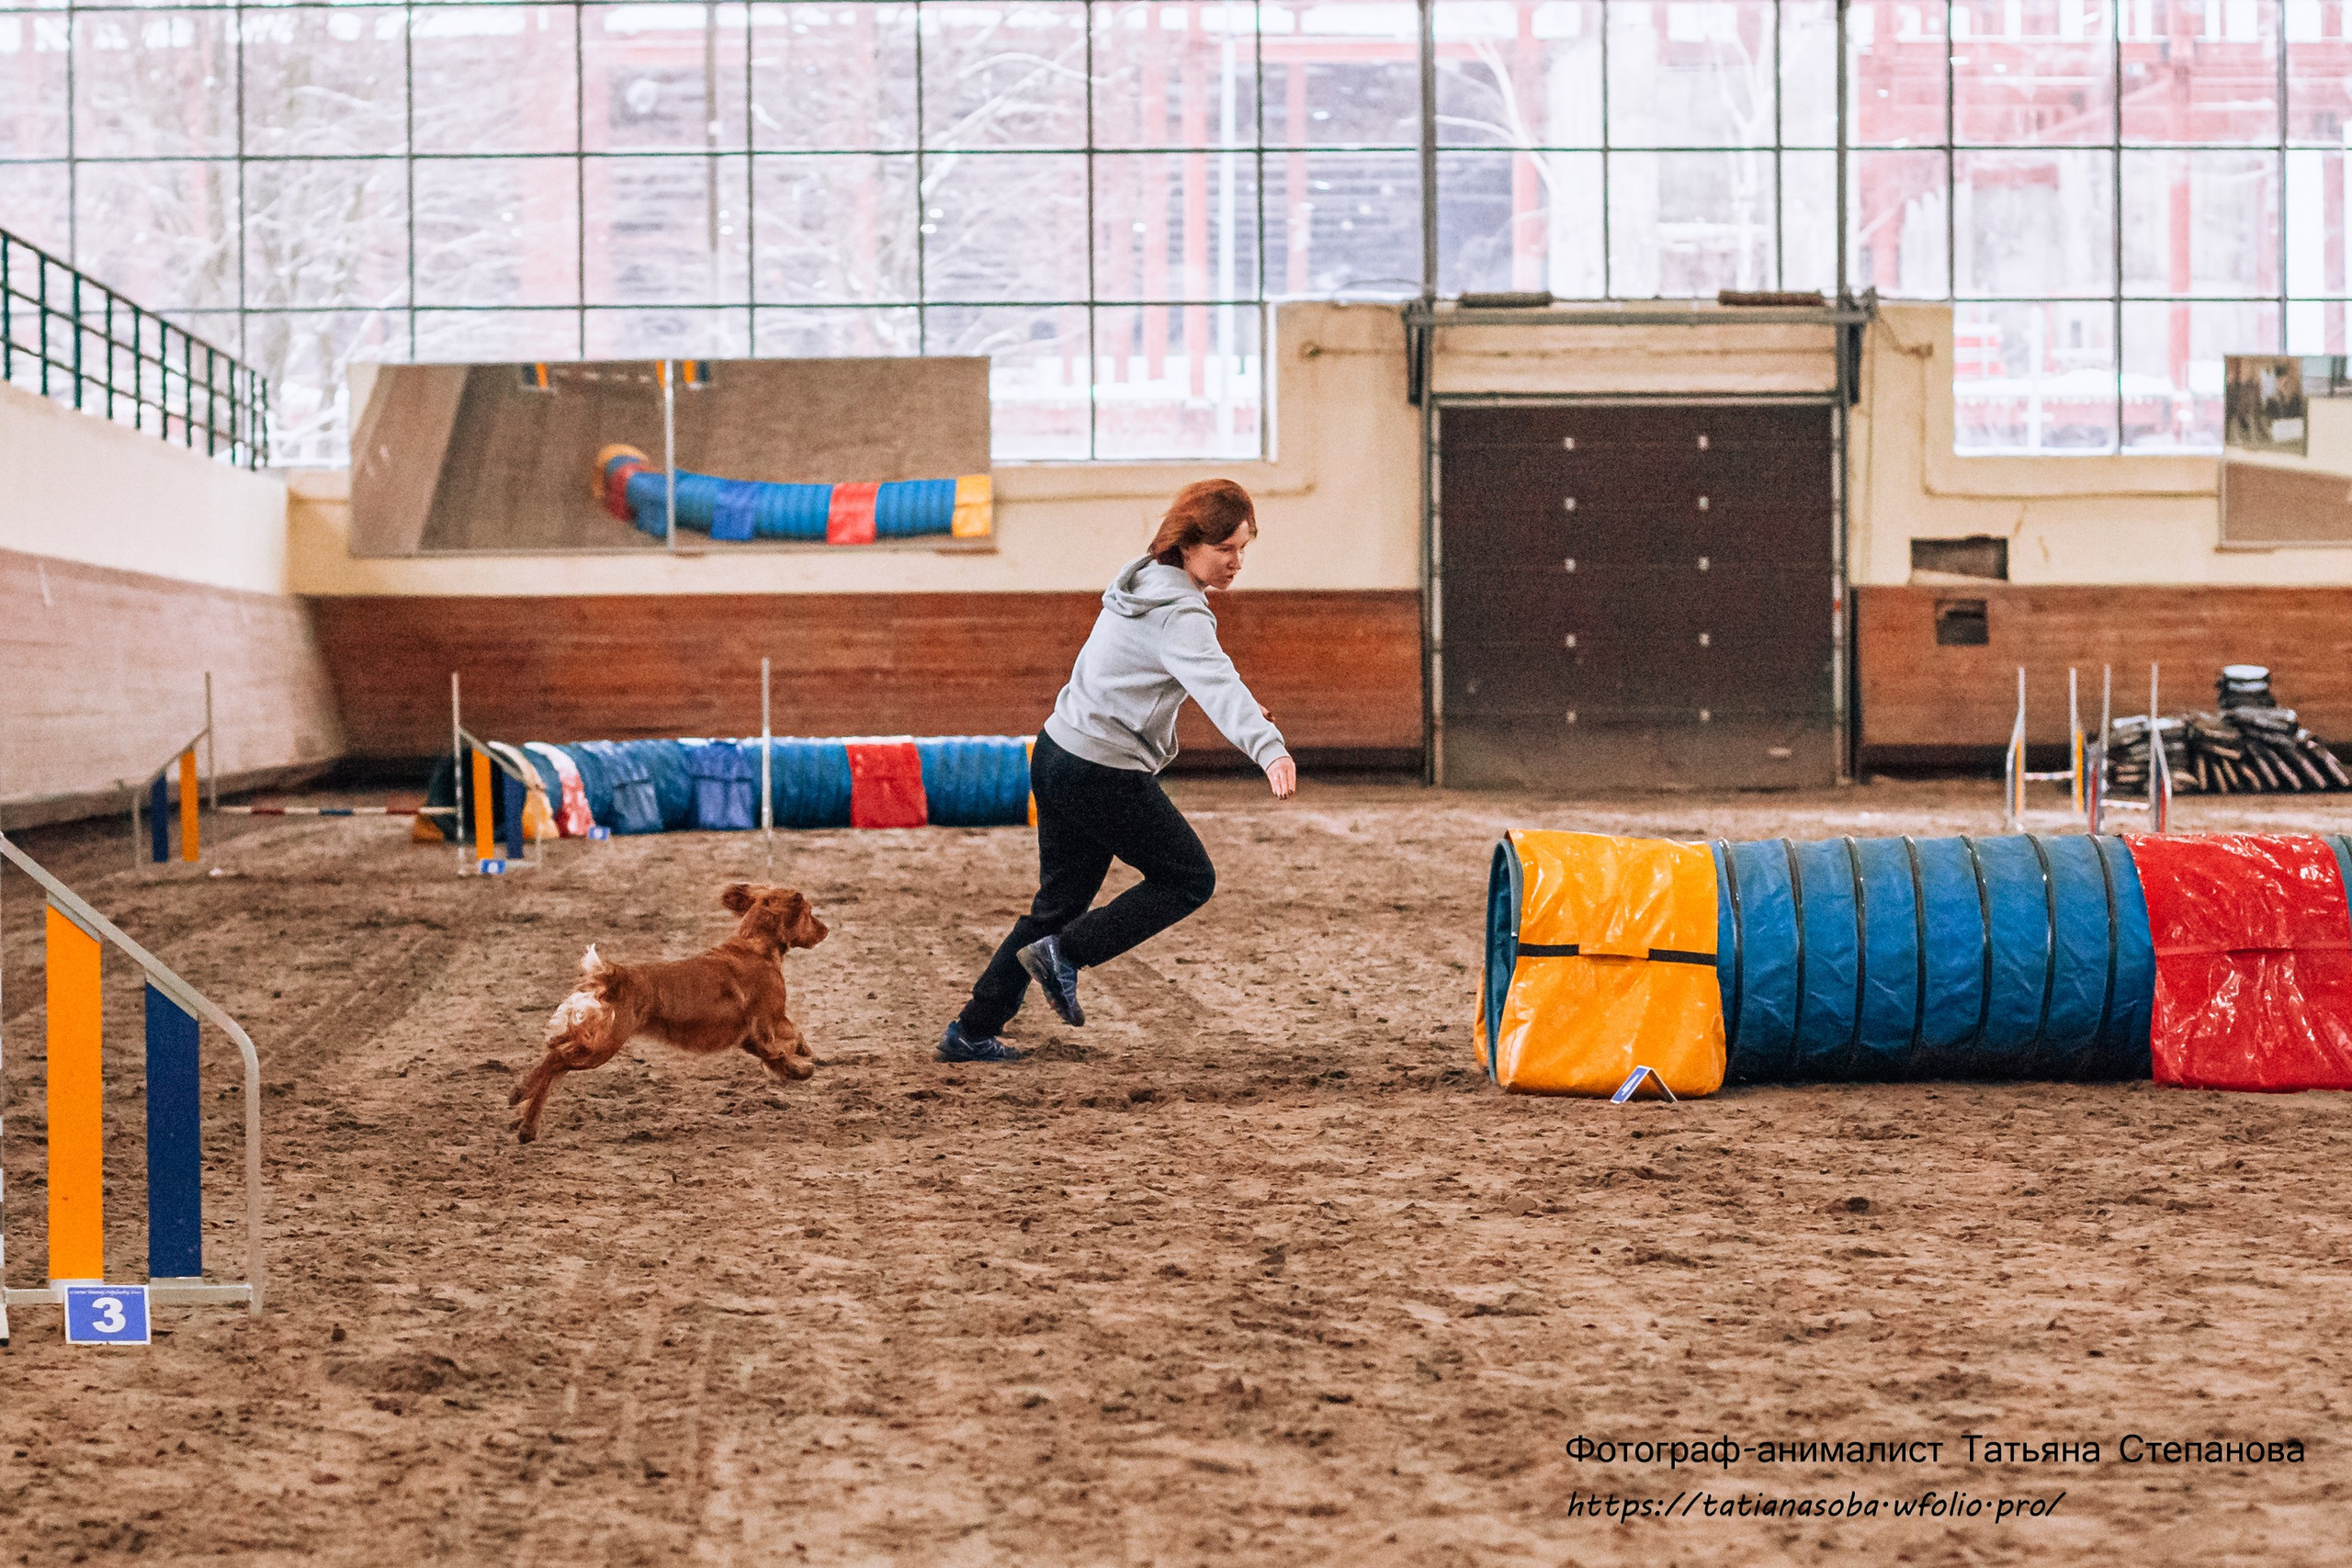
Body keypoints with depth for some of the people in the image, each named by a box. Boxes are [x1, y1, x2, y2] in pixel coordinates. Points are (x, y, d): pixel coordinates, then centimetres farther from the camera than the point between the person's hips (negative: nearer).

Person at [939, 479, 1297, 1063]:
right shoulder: (1179, 616, -19)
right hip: (1105, 775, -9)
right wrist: (1269, 749, -51)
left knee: (1061, 901, 17)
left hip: (1058, 753, 9)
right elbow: (1217, 685, -37)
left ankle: (971, 1032, 18)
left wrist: (1240, 703, 34)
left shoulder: (1141, 579, 10)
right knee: (1190, 879, 7)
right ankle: (1064, 954, 0)